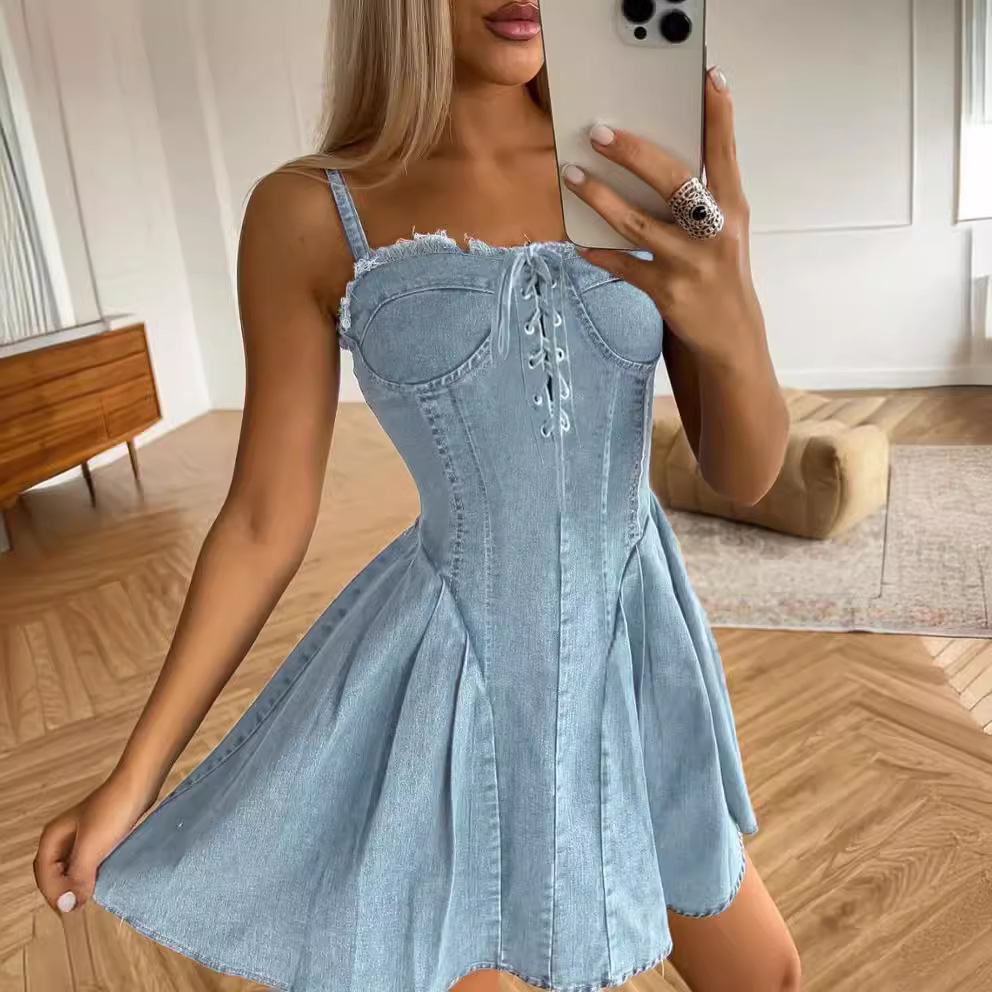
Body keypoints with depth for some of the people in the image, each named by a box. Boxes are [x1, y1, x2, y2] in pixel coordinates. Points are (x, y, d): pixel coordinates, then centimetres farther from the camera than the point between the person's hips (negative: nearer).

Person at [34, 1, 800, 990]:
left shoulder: (642, 177, -5)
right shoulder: (310, 212, -11)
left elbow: (745, 474, -7)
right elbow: (264, 519, -6)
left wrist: (735, 330, -30)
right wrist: (134, 776, -1)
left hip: (628, 658, 4)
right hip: (445, 682, -3)